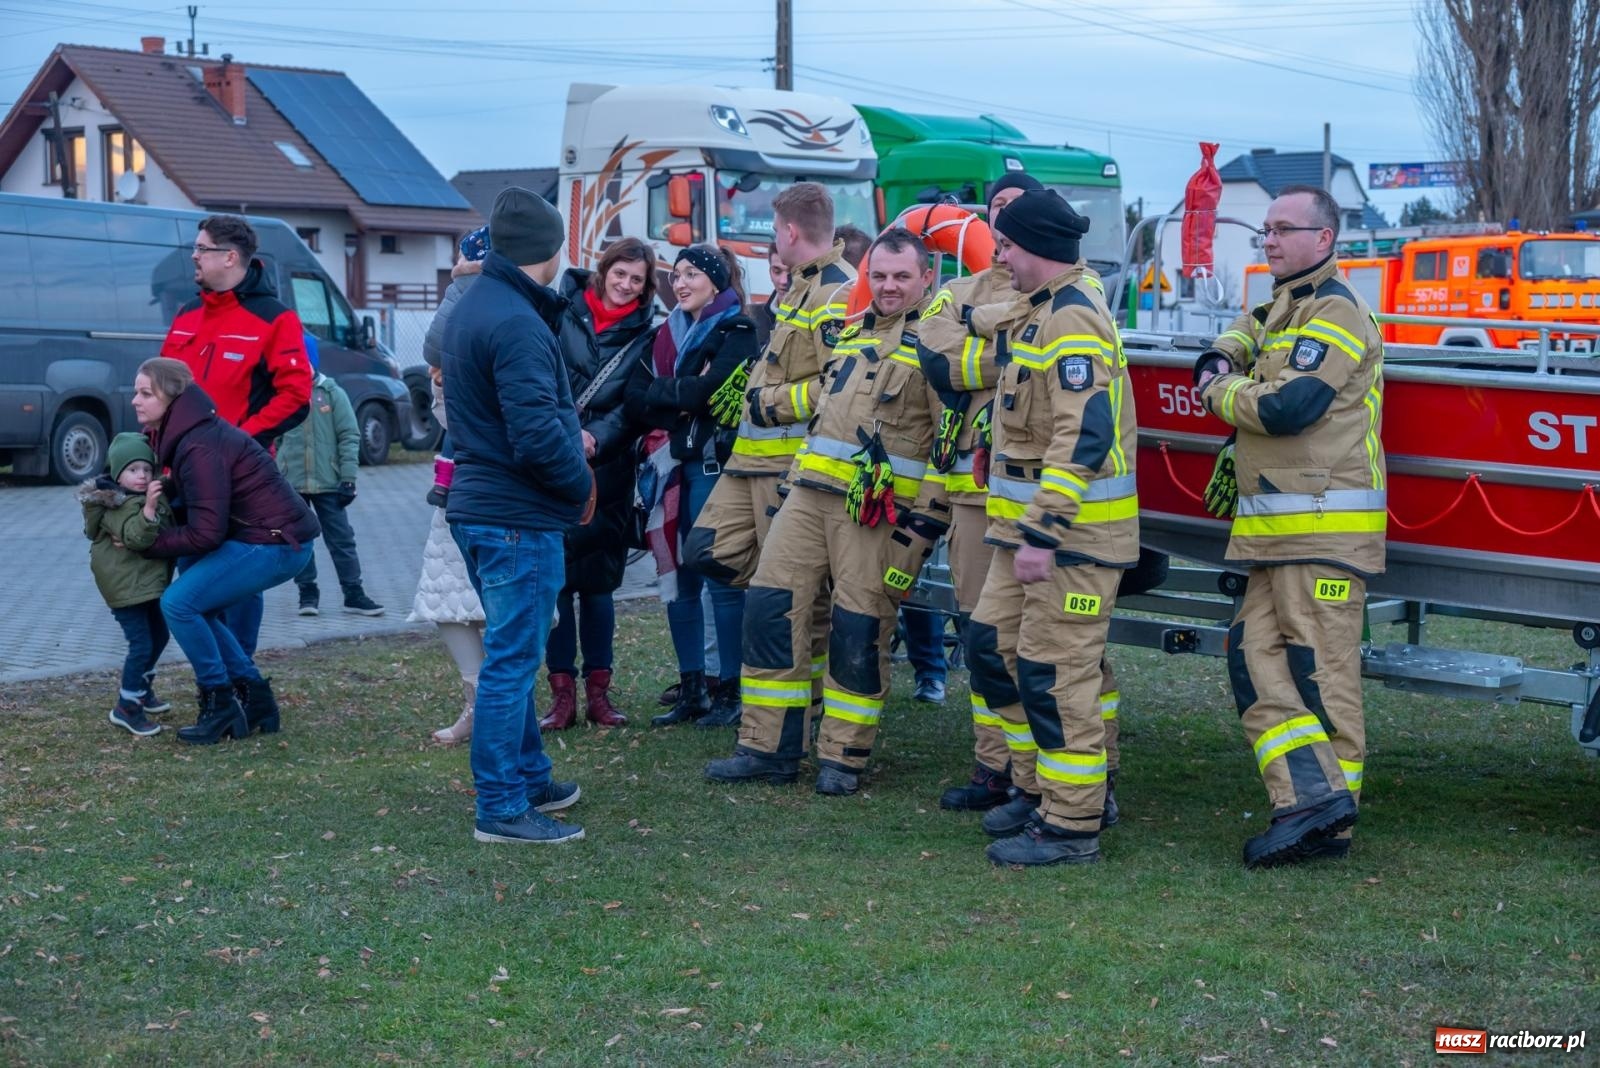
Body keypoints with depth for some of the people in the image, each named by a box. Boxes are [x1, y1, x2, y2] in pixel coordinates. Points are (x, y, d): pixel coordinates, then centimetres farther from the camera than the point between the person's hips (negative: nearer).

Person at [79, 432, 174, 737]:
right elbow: (136, 536, -35)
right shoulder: (120, 505, -19)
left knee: (159, 635, 20)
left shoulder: (149, 496, 10)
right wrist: (149, 508, -47)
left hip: (148, 581, 10)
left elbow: (166, 534, 23)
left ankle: (142, 688, 40)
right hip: (125, 585, -10)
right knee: (141, 644, -11)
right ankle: (126, 707, -1)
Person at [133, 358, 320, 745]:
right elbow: (191, 507, 13)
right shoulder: (183, 435, 11)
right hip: (264, 537, 10)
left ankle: (219, 705, 0)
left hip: (278, 543, -10)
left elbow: (204, 534, -22)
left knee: (179, 602, -14)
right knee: (196, 608, 13)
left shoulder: (200, 447, -20)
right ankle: (254, 699, 19)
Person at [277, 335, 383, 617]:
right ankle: (307, 593, 18)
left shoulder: (332, 393, -1)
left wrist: (348, 478, -6)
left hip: (327, 482, -1)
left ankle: (353, 594, 9)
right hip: (290, 484, 1)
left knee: (341, 539, 3)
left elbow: (349, 437, 0)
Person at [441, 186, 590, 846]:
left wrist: (570, 436, 13)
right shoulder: (515, 323, -20)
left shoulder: (470, 307, 12)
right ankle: (501, 810, 3)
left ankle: (529, 778, 31)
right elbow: (537, 437, -24)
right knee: (512, 662, -4)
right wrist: (581, 483, -8)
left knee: (512, 655, 20)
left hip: (477, 510, 10)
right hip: (519, 518, -10)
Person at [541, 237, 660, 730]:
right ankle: (562, 694, 5)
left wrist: (596, 438, -15)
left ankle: (598, 692, 12)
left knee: (598, 580, 5)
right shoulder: (564, 310, 3)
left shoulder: (643, 335, 8)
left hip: (607, 471, 1)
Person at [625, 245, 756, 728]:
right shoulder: (669, 333, 16)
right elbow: (636, 399, 5)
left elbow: (706, 390, -16)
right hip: (671, 465, 6)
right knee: (678, 576, 6)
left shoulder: (736, 331, -1)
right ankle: (691, 688, 14)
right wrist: (680, 403, -12)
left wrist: (659, 392, -1)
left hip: (712, 465, -6)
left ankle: (729, 690, 2)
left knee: (720, 576, -5)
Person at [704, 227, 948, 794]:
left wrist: (925, 520, -15)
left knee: (859, 631, -3)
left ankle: (843, 757, 11)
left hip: (878, 509, -7)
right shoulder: (854, 331, 19)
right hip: (811, 493, 7)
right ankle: (768, 746, 10)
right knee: (770, 605, 1)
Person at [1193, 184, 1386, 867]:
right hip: (1276, 528, 10)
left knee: (1320, 669, -9)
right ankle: (1312, 793, -3)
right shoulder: (1284, 304, 21)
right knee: (1256, 652, 1)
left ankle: (1328, 805, -7)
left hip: (1324, 526, -10)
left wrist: (1217, 392, -2)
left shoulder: (1335, 312, -10)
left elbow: (1286, 406, -20)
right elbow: (1248, 333, 43)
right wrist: (1220, 360, 18)